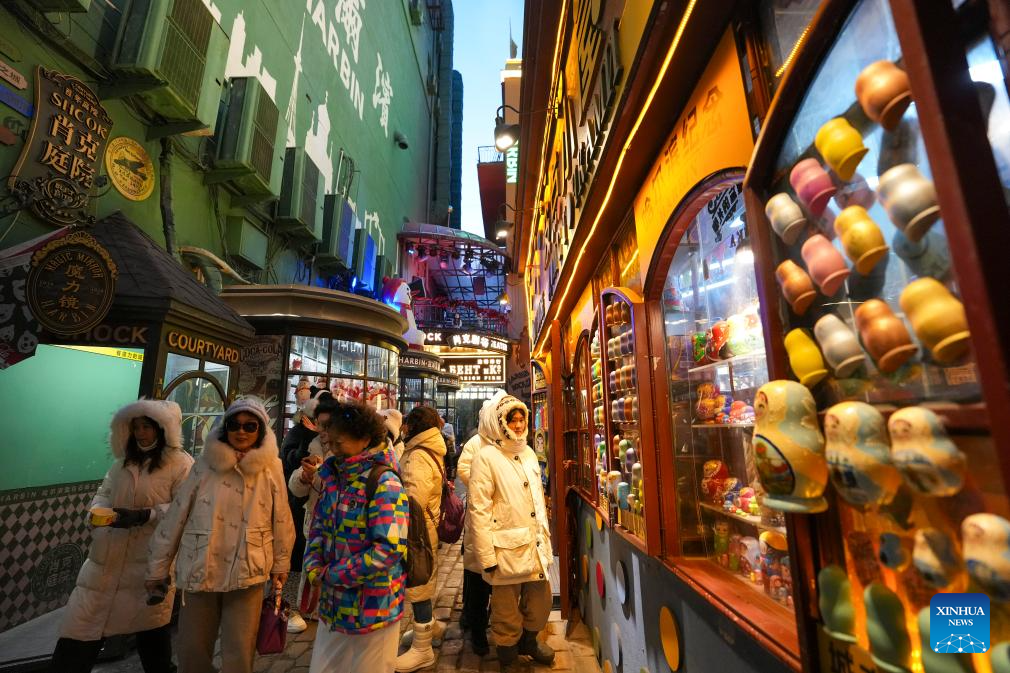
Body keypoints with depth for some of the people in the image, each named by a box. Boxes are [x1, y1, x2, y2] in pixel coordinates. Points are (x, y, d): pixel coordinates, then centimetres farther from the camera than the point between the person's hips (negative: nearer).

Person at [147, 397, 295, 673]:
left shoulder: (271, 467, -6)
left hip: (247, 574, -1)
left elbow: (281, 520, 0)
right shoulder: (206, 463, -5)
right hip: (199, 570, 1)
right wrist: (158, 565, 5)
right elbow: (176, 516, 1)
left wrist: (280, 564, 5)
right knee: (193, 650, 15)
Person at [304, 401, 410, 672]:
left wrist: (334, 574, -17)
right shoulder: (333, 475, 3)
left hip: (371, 607, -7)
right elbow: (319, 526, 10)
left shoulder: (384, 484, -22)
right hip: (334, 603, 7)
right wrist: (314, 566, -7)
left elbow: (389, 549, -25)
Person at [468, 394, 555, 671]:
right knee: (507, 612, 11)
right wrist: (487, 556, -15)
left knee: (540, 602, 19)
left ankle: (529, 642, 47)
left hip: (535, 544, 6)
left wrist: (545, 535, 14)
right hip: (507, 549, -6)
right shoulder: (486, 457, -14)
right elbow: (479, 510, -15)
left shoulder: (528, 453, 8)